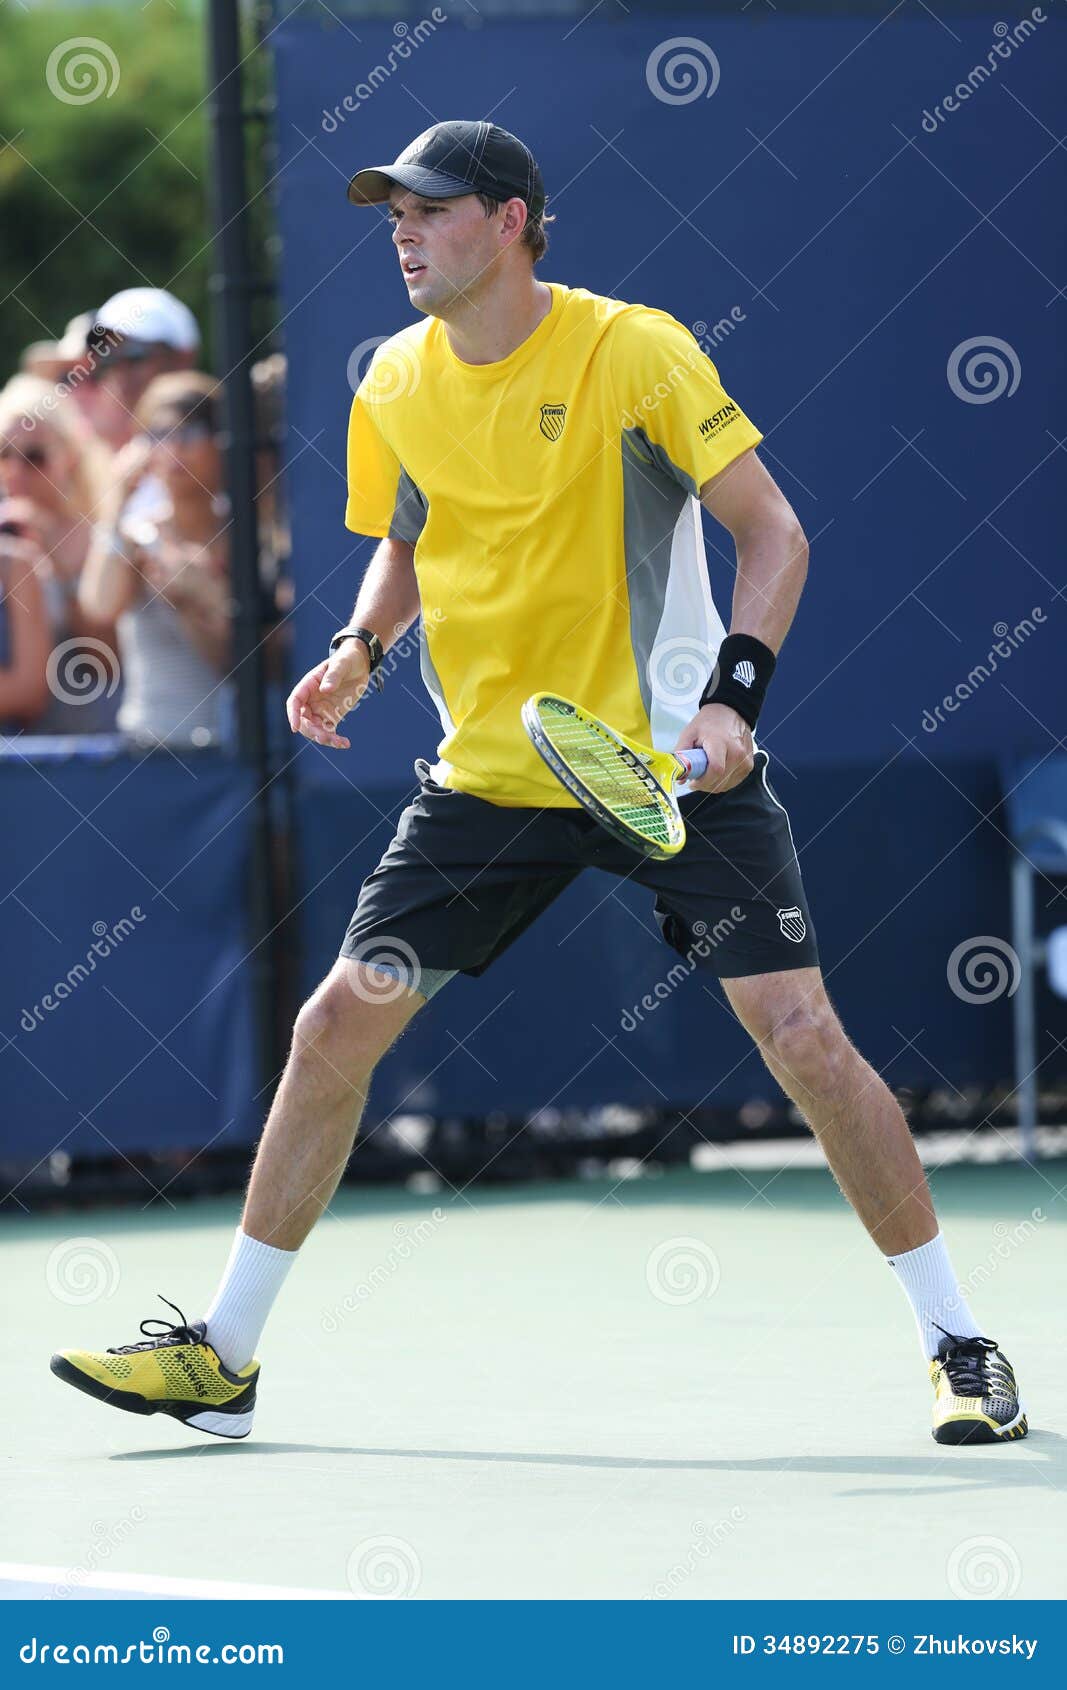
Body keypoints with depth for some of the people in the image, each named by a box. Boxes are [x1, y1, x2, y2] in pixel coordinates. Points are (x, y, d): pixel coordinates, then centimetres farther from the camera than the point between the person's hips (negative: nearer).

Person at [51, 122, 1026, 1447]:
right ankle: (223, 1353, 9)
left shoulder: (634, 351, -13)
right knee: (338, 1025, -2)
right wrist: (358, 650, 0)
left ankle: (957, 1348, 2)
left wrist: (733, 693, -24)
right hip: (489, 777, 4)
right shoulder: (396, 387, 2)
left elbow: (773, 532, -10)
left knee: (803, 1038, -12)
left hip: (673, 764, -4)